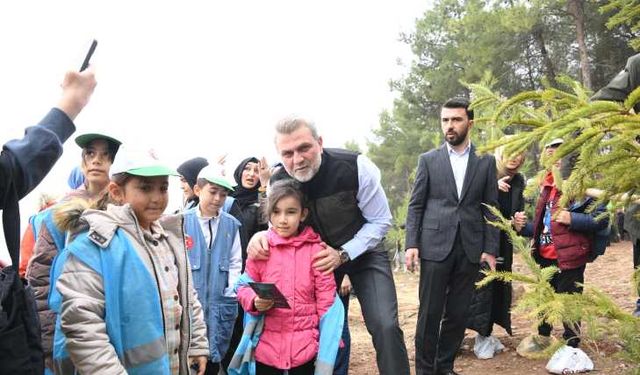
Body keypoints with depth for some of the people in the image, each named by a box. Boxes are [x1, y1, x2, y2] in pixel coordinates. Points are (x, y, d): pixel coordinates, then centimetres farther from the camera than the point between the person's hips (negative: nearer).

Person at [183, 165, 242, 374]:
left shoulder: (231, 224, 4)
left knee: (214, 358, 11)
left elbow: (235, 263, 6)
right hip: (190, 301, -2)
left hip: (222, 302, 2)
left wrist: (231, 293, -2)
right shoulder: (183, 221, -4)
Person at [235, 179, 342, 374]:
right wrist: (255, 301, -15)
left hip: (305, 348, -1)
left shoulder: (316, 250, -3)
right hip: (266, 346, 1)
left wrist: (329, 347, -2)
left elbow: (327, 301, -1)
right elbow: (244, 288, 7)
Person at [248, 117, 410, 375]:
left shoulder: (355, 167, -26)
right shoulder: (279, 182, -16)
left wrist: (343, 255, -27)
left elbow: (380, 222, -16)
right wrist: (261, 236, -24)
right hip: (317, 257, 3)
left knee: (385, 326, -18)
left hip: (362, 250, -3)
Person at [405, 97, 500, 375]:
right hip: (435, 246, -1)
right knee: (430, 313, 1)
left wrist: (491, 248, 1)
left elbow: (490, 208, 7)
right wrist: (411, 243, -6)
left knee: (458, 314, 8)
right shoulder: (428, 160, 5)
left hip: (470, 248, 2)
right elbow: (415, 205, 4)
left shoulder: (486, 162, 8)